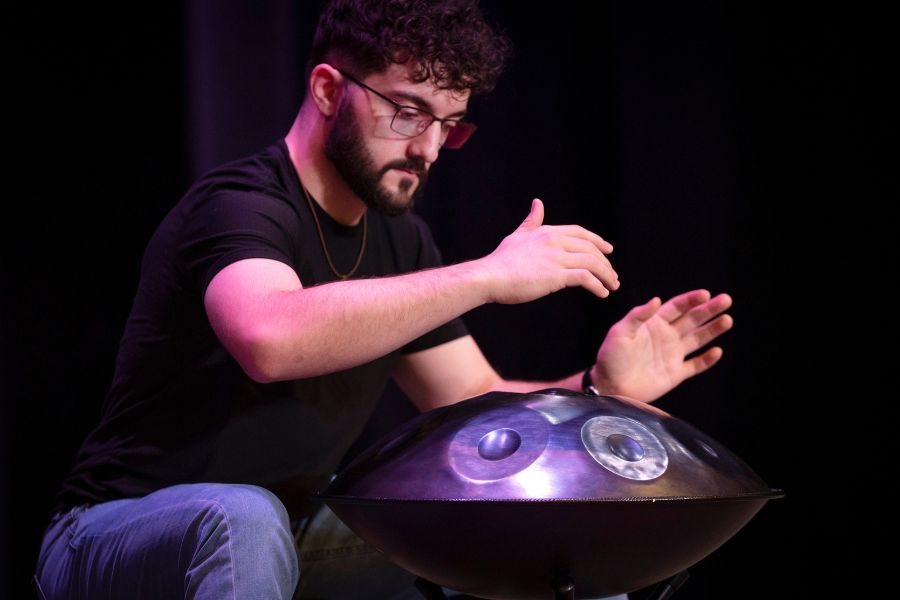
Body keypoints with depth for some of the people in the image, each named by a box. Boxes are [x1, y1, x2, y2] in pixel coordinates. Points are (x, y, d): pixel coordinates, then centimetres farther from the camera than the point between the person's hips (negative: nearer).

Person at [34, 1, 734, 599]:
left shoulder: (400, 239, 5)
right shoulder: (238, 204, -21)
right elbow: (270, 338, -44)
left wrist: (599, 389, -14)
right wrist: (488, 276, -41)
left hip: (289, 537, 8)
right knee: (243, 518, -40)